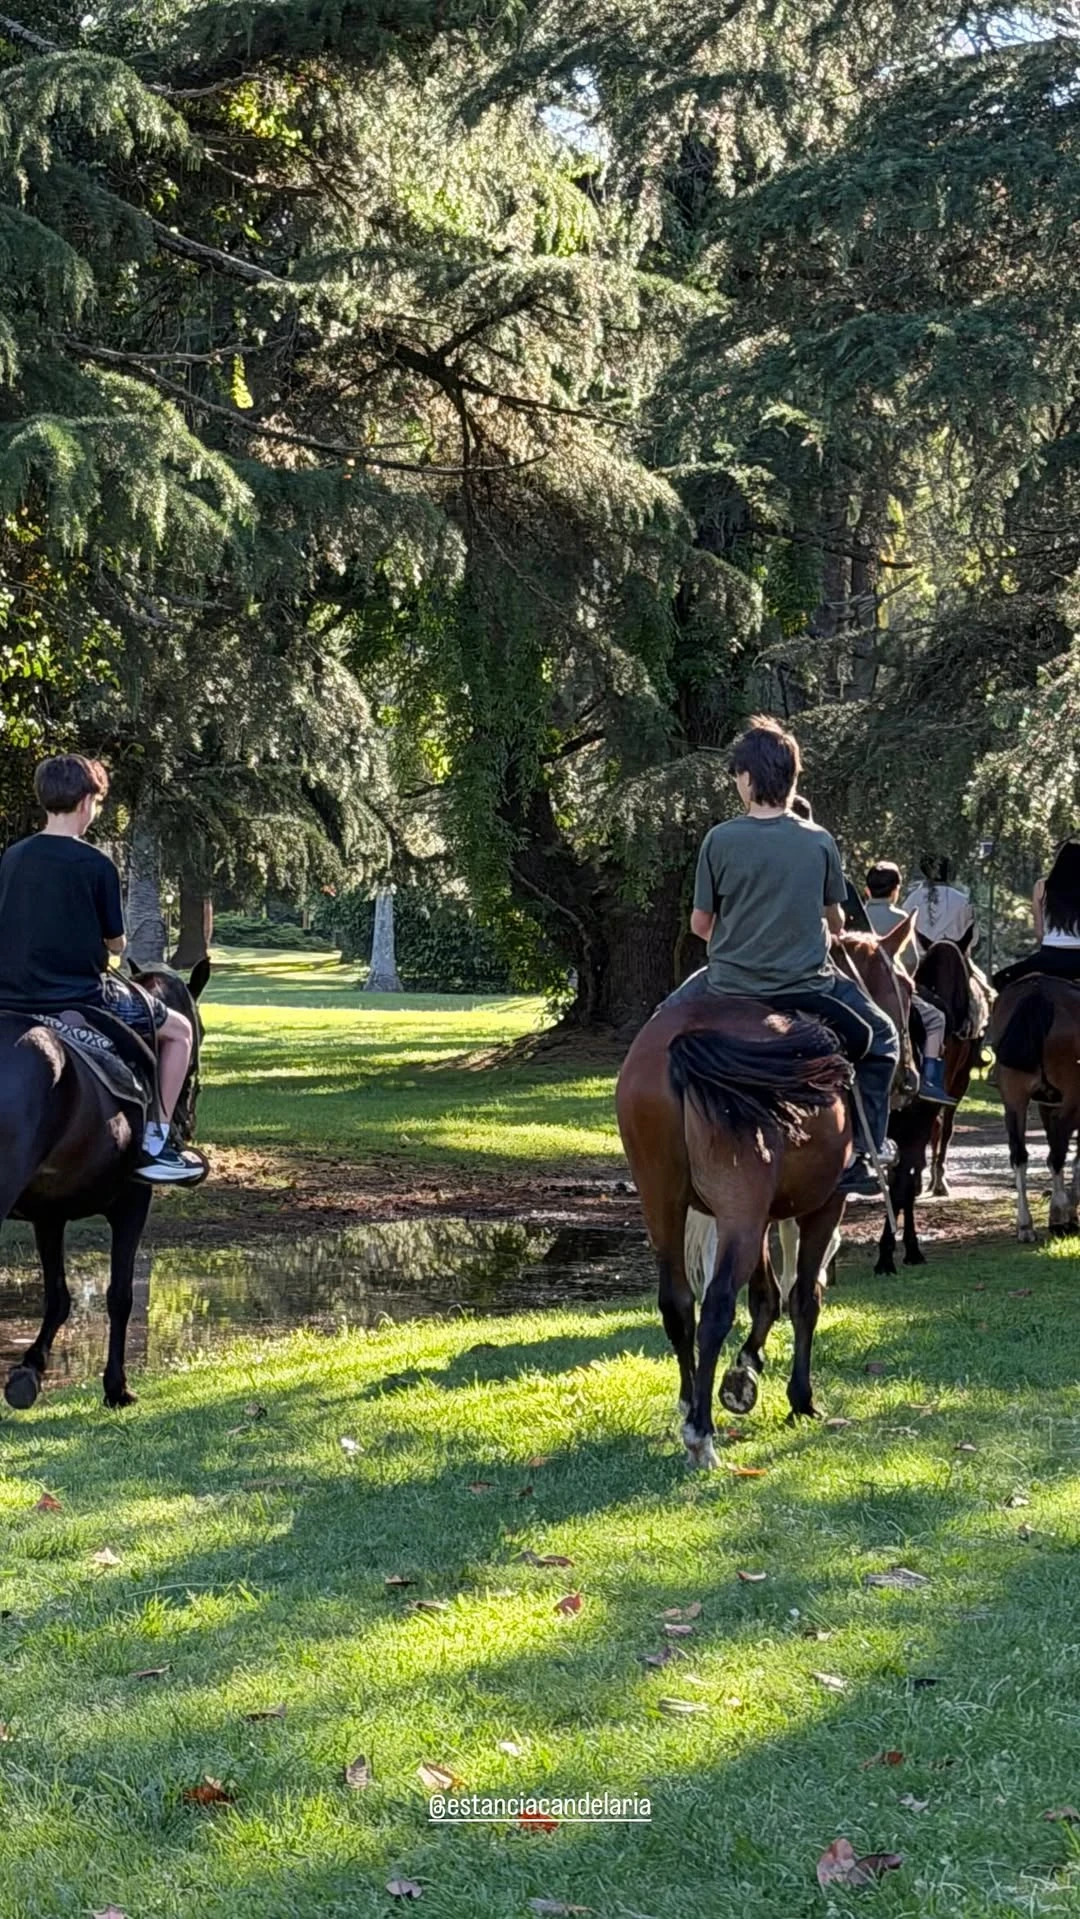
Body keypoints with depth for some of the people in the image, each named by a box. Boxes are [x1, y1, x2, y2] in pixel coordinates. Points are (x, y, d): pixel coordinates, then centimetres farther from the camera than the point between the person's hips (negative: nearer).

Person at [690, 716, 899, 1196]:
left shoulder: (720, 841, -8)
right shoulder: (820, 841, -4)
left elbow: (699, 925, 0)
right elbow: (836, 922, 7)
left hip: (730, 989, 0)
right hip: (806, 986, 0)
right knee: (880, 1040, 23)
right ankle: (865, 1151, 11)